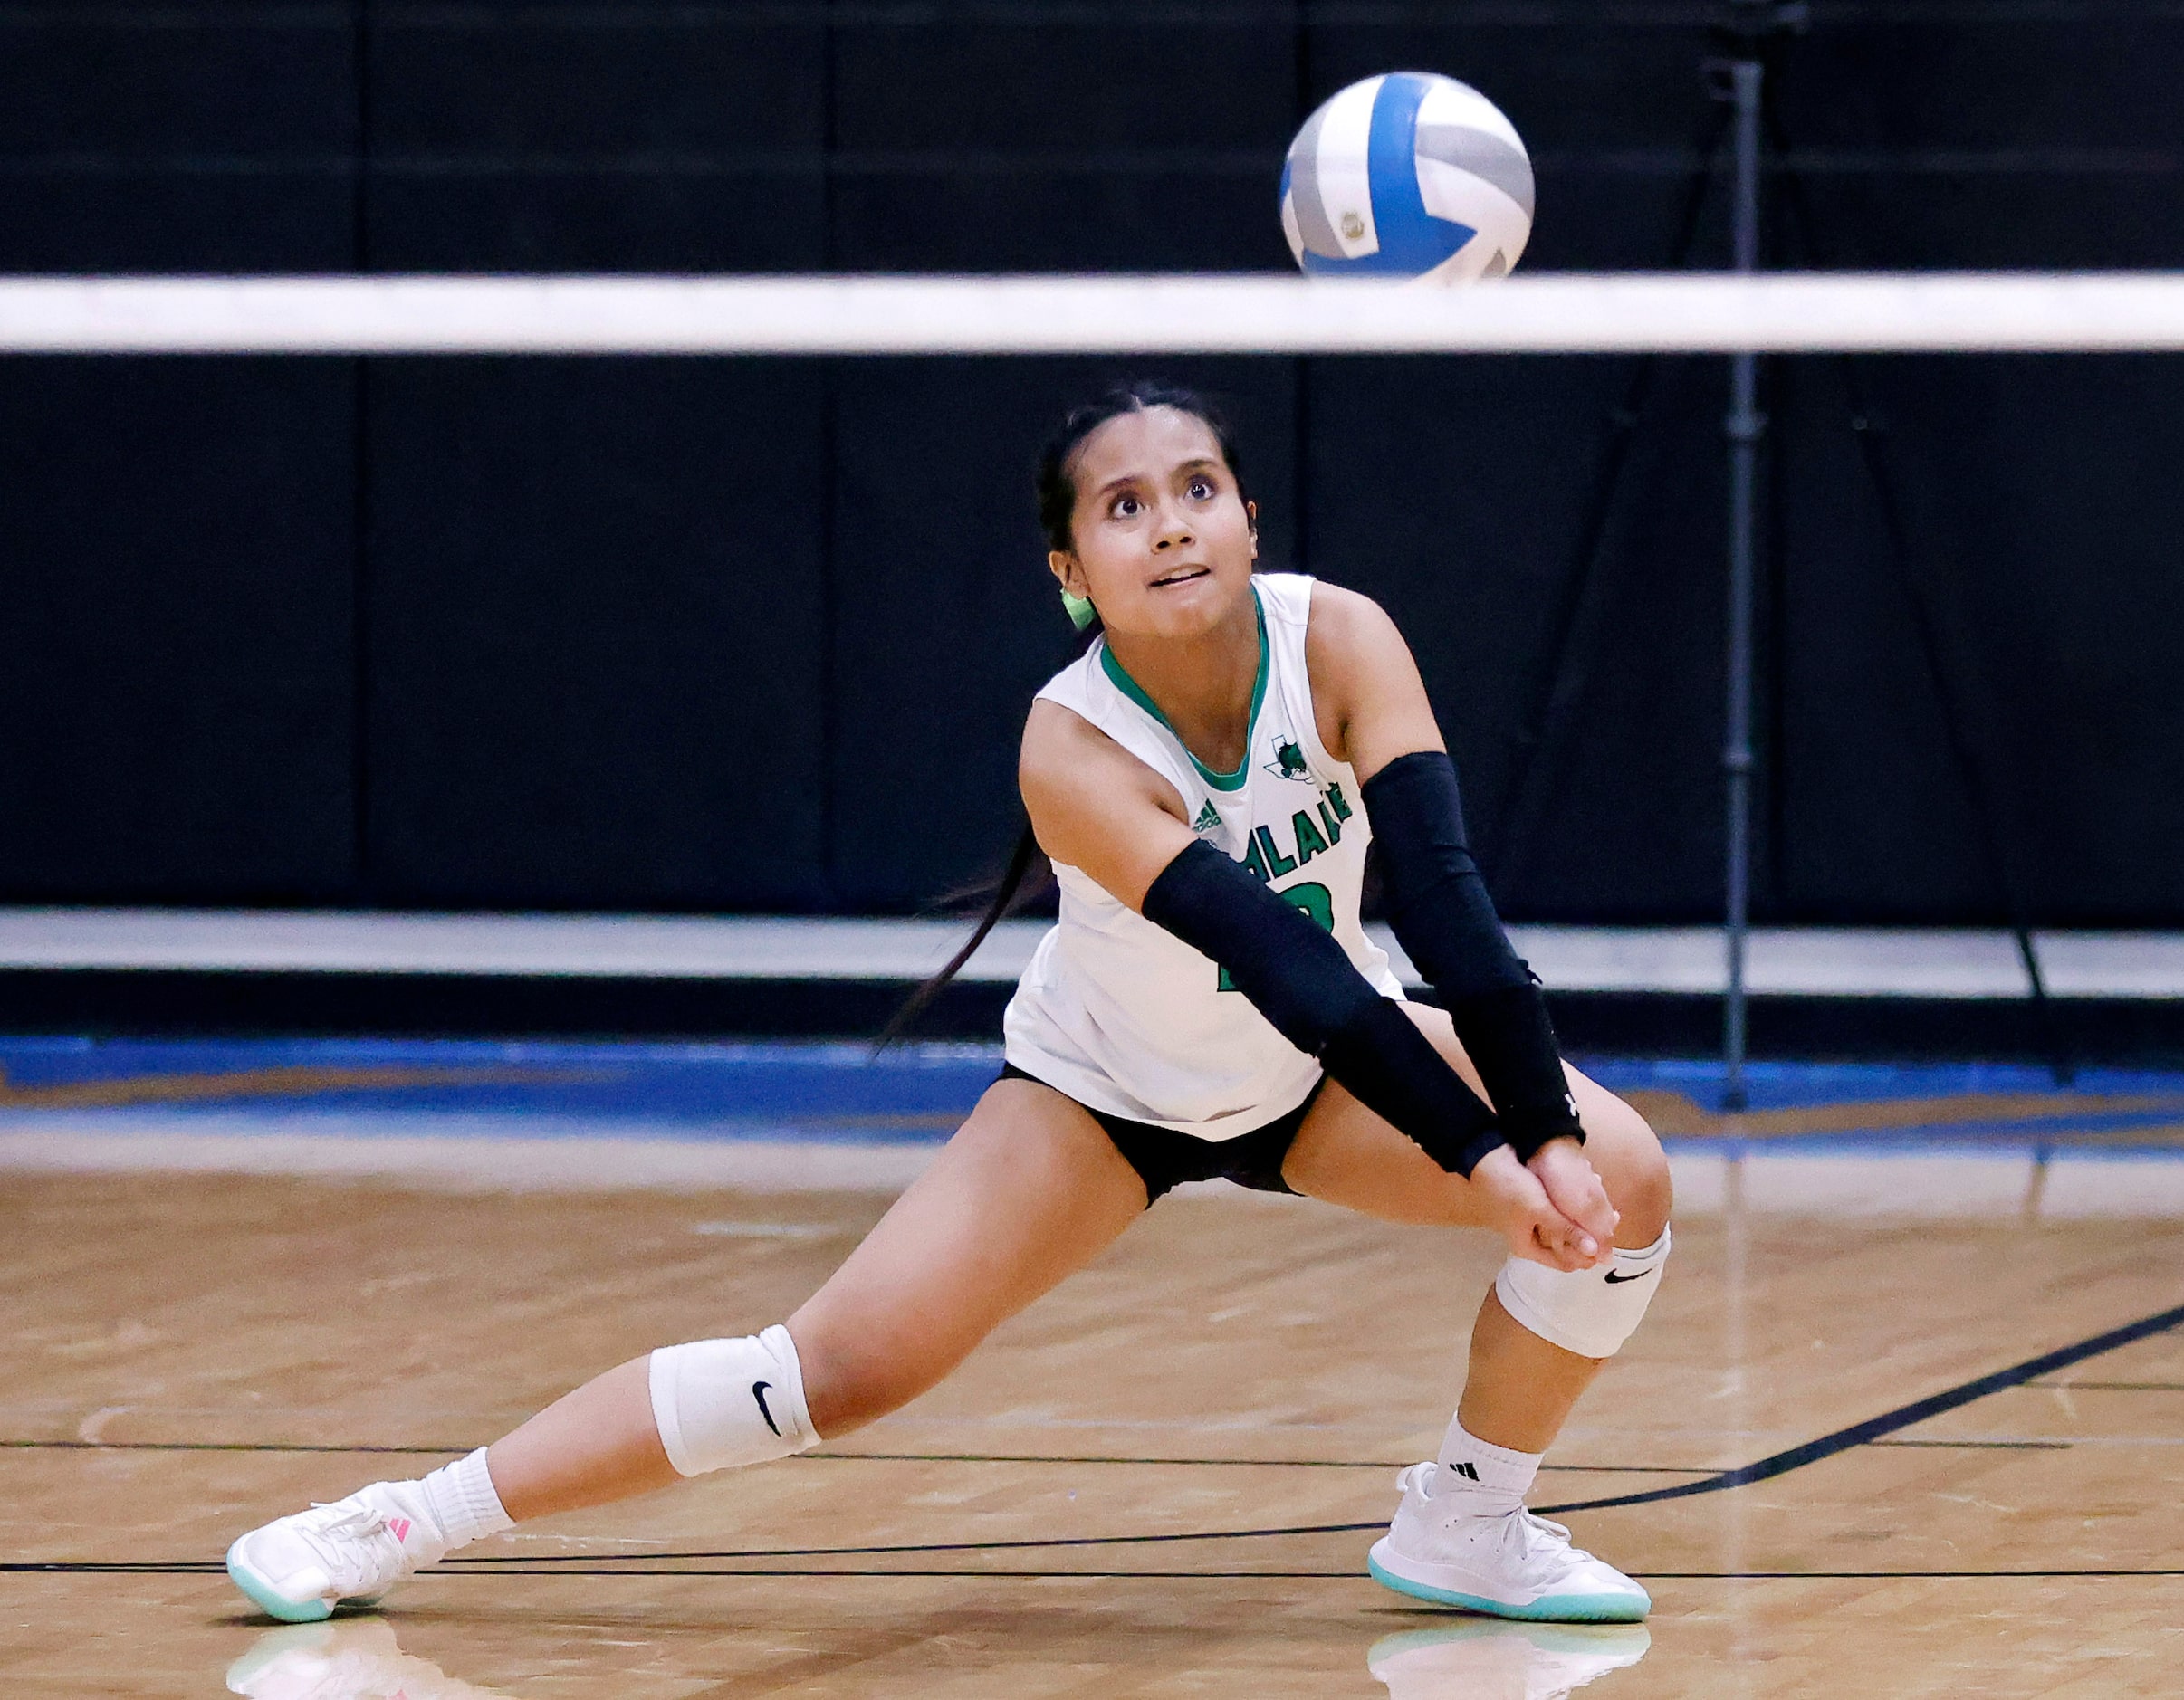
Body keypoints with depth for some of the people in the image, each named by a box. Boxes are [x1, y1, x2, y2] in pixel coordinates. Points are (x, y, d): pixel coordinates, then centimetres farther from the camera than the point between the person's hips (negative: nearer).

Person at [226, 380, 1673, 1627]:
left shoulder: (1337, 642, -26)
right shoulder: (1072, 753, -33)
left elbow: (1441, 896, -34)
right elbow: (1280, 962, -41)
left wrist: (1547, 1129, -44)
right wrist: (1480, 1155, -47)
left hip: (1326, 1068, 3)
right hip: (1107, 1090, -3)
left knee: (1618, 1177, -19)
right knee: (845, 1365, -15)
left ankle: (1468, 1526, 3)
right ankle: (409, 1520, -3)